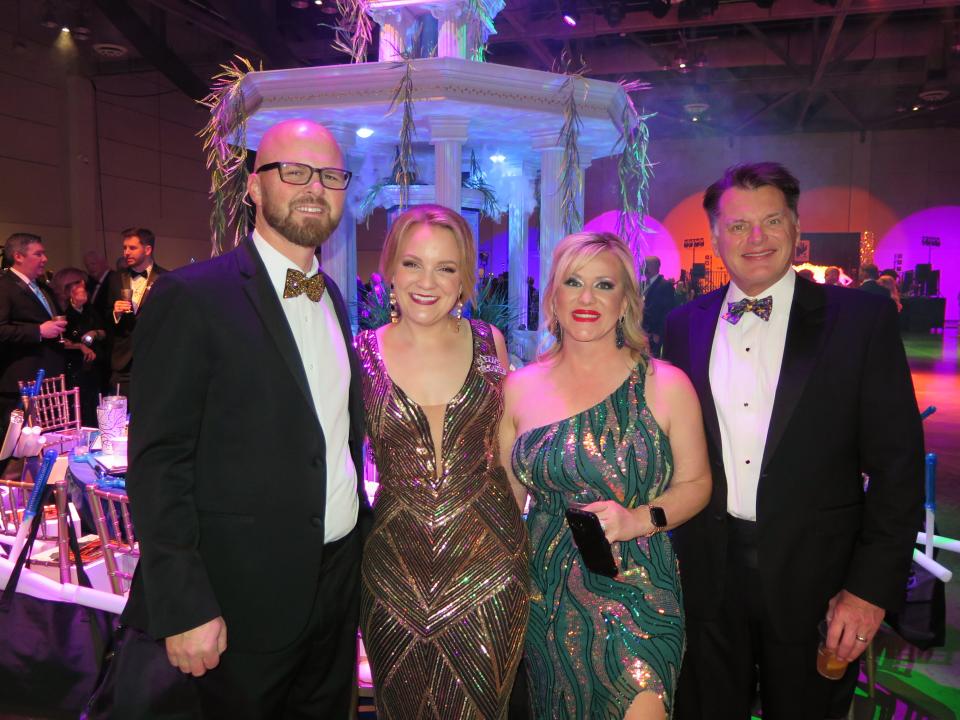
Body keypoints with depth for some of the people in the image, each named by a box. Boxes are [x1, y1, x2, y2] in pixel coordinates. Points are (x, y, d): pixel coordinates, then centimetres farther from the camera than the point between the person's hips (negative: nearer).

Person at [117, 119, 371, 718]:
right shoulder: (191, 297, -15)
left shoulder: (333, 297, 7)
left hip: (341, 577, 7)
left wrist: (360, 530, 10)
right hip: (247, 595, -7)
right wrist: (183, 607, -18)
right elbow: (158, 463, -17)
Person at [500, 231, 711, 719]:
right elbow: (509, 493, 6)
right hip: (544, 596, 3)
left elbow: (695, 483, 0)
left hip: (636, 593, -2)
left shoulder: (666, 385, -7)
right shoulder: (521, 387, -2)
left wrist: (638, 519, -17)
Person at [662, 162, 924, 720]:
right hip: (708, 575, 2)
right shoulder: (686, 325, 2)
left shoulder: (863, 318, -7)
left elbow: (897, 461, -7)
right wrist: (673, 552, 5)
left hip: (813, 579, -2)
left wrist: (873, 587, -10)